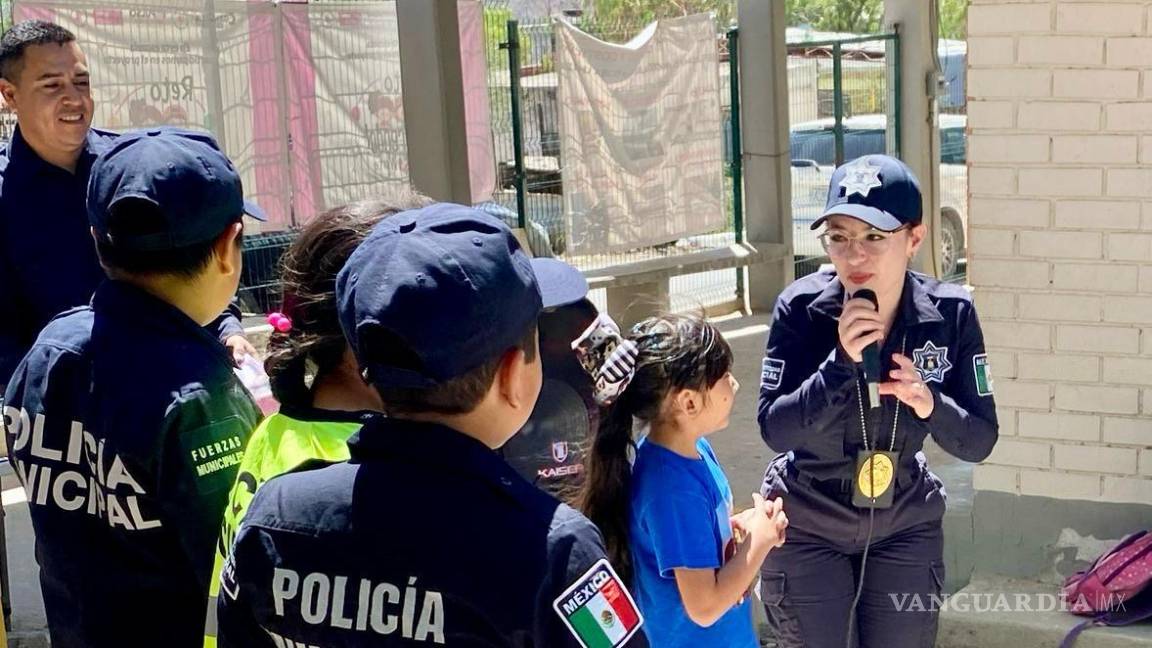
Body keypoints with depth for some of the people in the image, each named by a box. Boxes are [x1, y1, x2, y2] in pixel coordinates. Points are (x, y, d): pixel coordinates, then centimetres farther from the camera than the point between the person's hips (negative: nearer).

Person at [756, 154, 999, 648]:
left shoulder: (950, 314, -14)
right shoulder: (801, 309, -18)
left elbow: (979, 441, -9)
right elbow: (775, 430, -20)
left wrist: (930, 405, -29)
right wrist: (841, 363, -33)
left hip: (905, 523, 2)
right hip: (807, 526, -1)